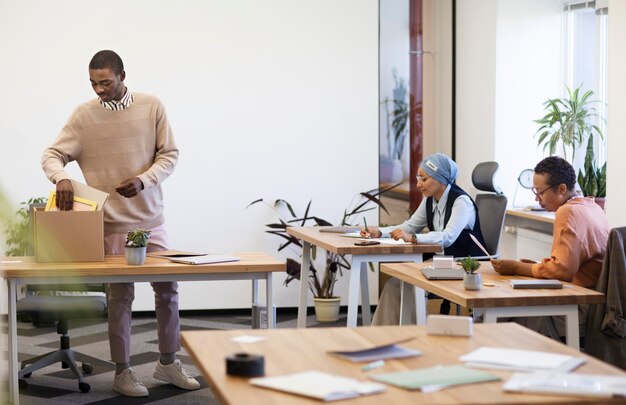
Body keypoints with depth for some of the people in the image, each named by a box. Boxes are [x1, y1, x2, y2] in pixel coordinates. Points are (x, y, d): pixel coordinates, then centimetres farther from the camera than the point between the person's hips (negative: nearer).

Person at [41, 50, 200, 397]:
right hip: (112, 223, -2)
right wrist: (61, 178, -27)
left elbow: (170, 154, 1)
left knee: (167, 288, 9)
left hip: (151, 218, 3)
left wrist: (144, 179, -16)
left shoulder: (152, 107, 0)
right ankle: (122, 371, 13)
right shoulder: (83, 115, -3)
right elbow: (52, 155, -5)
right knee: (120, 295, 1)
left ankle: (168, 363, 25)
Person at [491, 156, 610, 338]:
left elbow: (562, 269, -21)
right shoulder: (591, 206, 16)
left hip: (585, 310, -10)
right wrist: (537, 266, 13)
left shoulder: (568, 212, -14)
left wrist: (516, 267, -11)